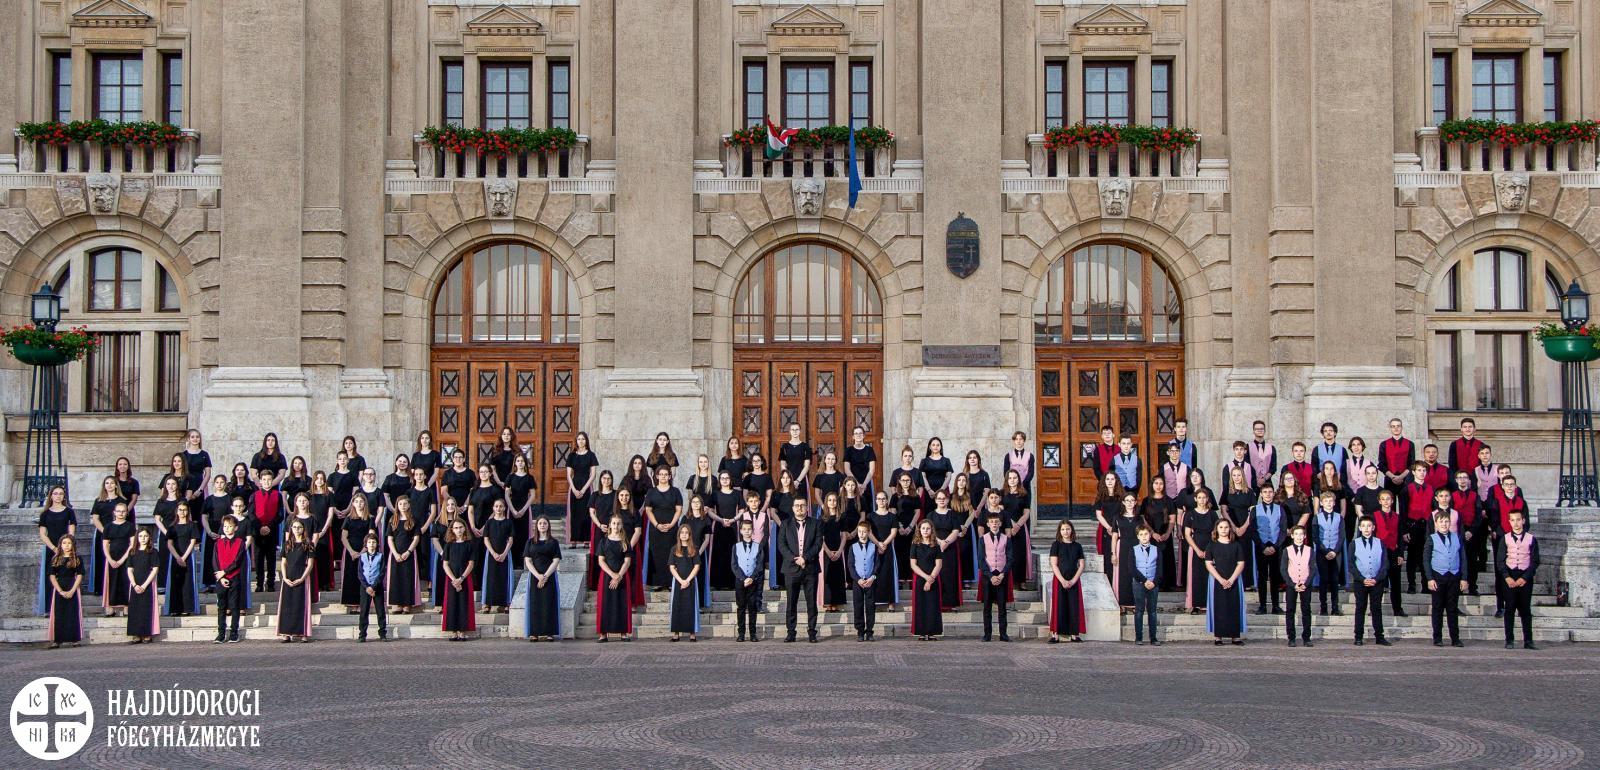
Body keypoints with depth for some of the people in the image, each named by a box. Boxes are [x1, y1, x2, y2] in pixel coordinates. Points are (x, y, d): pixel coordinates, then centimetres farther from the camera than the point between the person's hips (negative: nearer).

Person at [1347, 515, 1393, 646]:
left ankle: (1379, 636, 6)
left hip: (1377, 581, 1)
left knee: (1377, 609, 3)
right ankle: (1359, 637, 4)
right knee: (1360, 609, 2)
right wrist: (1362, 579, -10)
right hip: (1360, 581, -1)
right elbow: (1351, 564, -1)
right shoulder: (1354, 543, 3)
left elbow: (1385, 564, 3)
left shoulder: (1380, 543, 6)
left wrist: (1376, 579, -8)